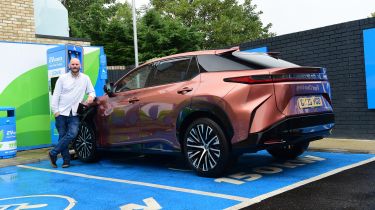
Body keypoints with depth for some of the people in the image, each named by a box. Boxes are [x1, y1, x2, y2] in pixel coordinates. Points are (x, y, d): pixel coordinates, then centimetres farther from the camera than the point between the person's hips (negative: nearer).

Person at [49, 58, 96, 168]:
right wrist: (55, 110, -3)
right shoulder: (62, 78, 7)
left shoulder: (85, 78, 10)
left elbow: (92, 91, 18)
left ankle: (53, 153, -3)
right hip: (61, 113, 0)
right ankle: (66, 160, 9)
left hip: (74, 114, 0)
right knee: (62, 136, -1)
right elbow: (56, 95, 5)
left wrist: (91, 96, -7)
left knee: (72, 134, -16)